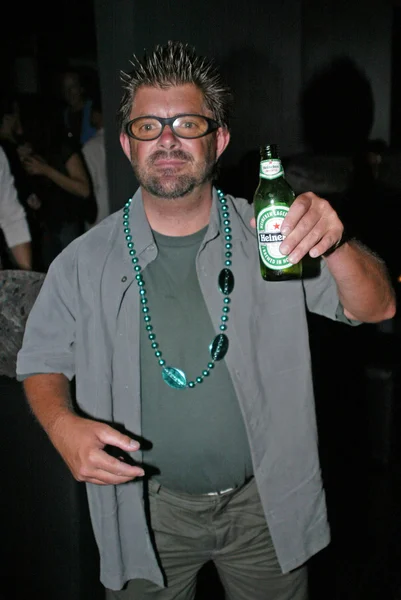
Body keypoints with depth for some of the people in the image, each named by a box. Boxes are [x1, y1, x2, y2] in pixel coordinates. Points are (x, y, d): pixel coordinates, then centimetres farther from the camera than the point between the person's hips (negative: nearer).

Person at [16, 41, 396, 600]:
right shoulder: (85, 261, -9)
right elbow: (42, 361, 1)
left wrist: (334, 246, -33)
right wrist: (63, 424, -21)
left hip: (266, 503, 1)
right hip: (146, 507, 0)